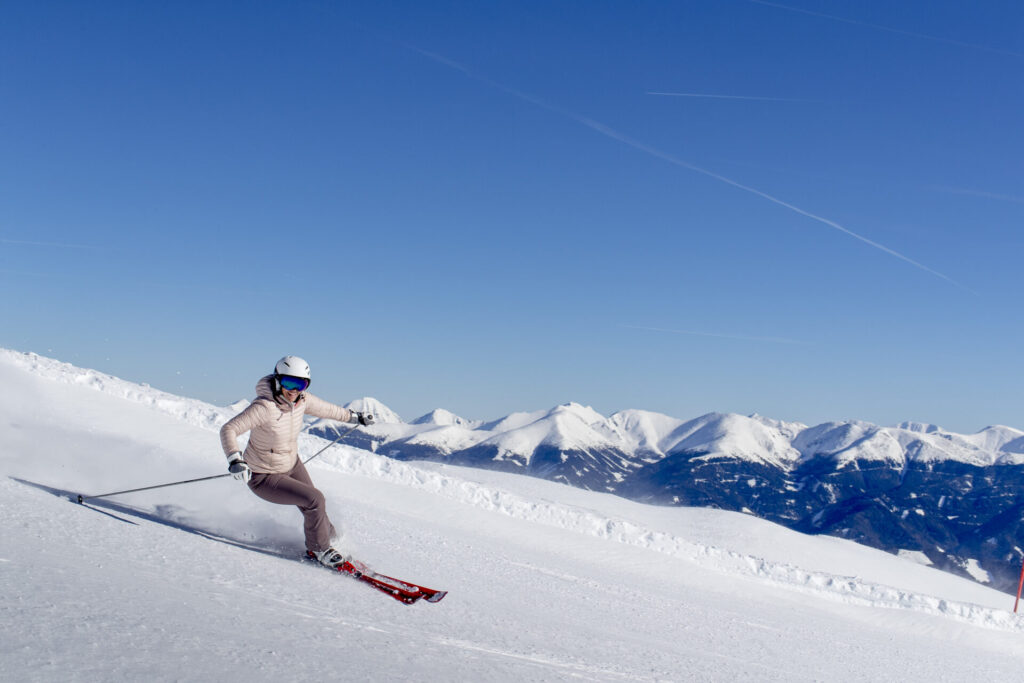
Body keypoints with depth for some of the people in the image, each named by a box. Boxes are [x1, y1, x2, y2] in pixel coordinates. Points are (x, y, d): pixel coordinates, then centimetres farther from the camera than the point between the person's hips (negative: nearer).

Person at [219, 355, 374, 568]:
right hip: (263, 476, -7)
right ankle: (320, 549, 10)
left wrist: (354, 416, 21)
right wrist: (235, 460, -51)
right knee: (315, 500, -14)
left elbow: (325, 409, 8)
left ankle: (328, 538, 42)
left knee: (313, 510, 12)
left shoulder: (301, 400, -12)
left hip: (291, 465, 7)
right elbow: (228, 429, -35)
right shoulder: (264, 407, -33)